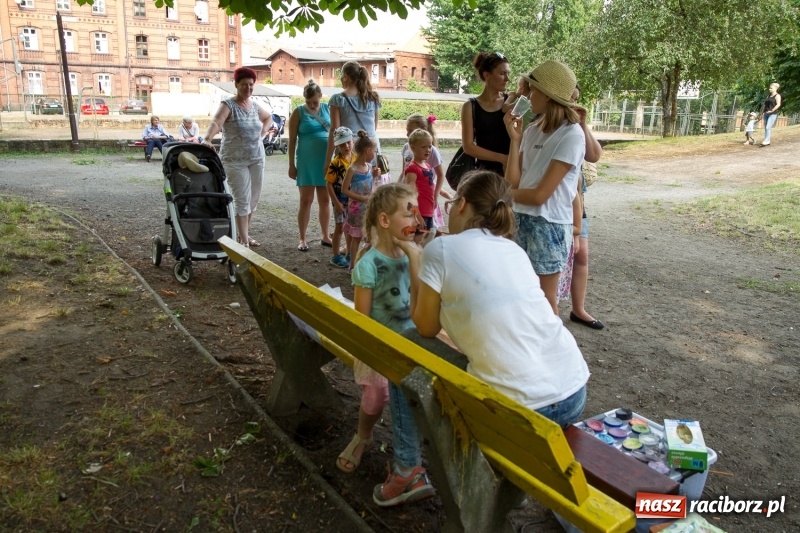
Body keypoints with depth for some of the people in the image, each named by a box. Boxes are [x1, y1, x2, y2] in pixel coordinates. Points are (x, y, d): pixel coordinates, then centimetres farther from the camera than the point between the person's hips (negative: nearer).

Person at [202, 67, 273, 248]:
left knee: (254, 198, 11)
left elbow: (268, 117, 28)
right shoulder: (228, 105, -11)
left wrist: (262, 134, 11)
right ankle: (244, 241, 0)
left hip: (256, 158, 6)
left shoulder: (255, 105, 8)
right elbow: (216, 122, -29)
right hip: (235, 160, -6)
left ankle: (244, 234, 26)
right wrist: (208, 139, -48)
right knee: (242, 200, -7)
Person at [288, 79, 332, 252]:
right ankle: (302, 239, 10)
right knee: (306, 200, 2)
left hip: (327, 161, 2)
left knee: (325, 200, 9)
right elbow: (292, 140, -1)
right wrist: (291, 165, -4)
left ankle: (326, 236, 19)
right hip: (307, 162, -2)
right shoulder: (298, 112, -2)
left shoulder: (328, 109, 5)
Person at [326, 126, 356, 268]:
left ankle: (349, 254, 30)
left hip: (353, 198, 6)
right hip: (340, 199, -6)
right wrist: (336, 202, -18)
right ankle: (336, 256, 14)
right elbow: (329, 184, -16)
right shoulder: (336, 163, -18)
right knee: (340, 227, 2)